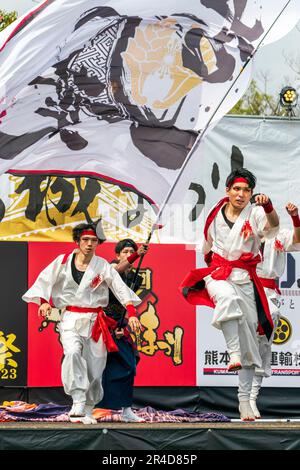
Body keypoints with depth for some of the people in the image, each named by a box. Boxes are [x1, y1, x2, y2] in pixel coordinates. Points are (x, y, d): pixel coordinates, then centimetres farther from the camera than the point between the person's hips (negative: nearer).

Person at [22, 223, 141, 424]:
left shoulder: (103, 266, 1)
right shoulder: (63, 261, 2)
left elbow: (121, 289, -4)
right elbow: (45, 281, 9)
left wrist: (132, 314, -15)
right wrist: (44, 301, -8)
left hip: (94, 321, 1)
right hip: (71, 319, -1)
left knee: (95, 368, -2)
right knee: (73, 352, -29)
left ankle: (88, 410, 15)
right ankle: (78, 402, -30)